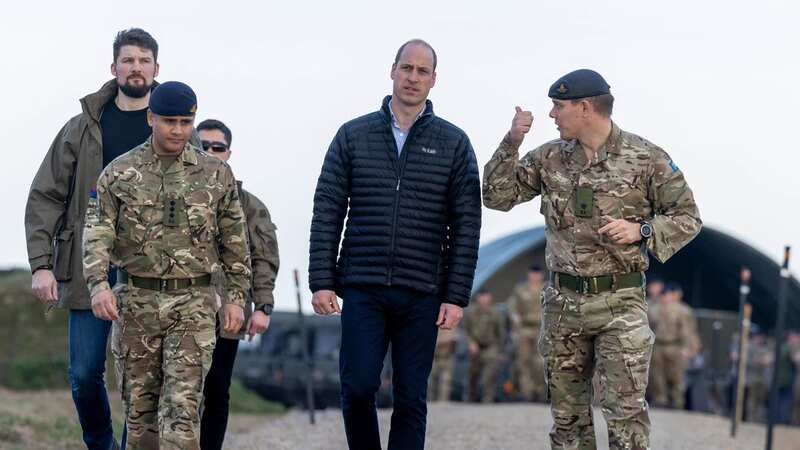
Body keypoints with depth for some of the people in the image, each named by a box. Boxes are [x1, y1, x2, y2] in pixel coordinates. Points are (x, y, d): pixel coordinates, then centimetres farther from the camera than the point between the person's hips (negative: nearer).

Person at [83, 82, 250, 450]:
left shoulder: (216, 174, 4)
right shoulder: (119, 173, 1)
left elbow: (234, 239, 9)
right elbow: (97, 233, -7)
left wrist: (237, 297, 5)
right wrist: (98, 284, -22)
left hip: (193, 301, -1)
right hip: (137, 301, 1)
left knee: (182, 403, -11)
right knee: (140, 402, 8)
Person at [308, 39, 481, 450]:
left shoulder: (454, 144, 5)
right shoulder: (353, 135, 7)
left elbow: (466, 225, 3)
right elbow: (327, 212, 5)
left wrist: (456, 296, -4)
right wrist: (321, 281, -3)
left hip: (422, 294, 0)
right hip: (363, 290, 0)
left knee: (411, 400, 3)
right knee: (358, 388, -7)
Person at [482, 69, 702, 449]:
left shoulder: (646, 158, -4)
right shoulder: (549, 158, 6)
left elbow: (687, 217, 1)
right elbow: (497, 196, 5)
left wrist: (640, 231, -16)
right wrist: (511, 143, -7)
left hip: (620, 303, -4)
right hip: (563, 302, 4)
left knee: (626, 411, -8)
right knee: (568, 413, 9)